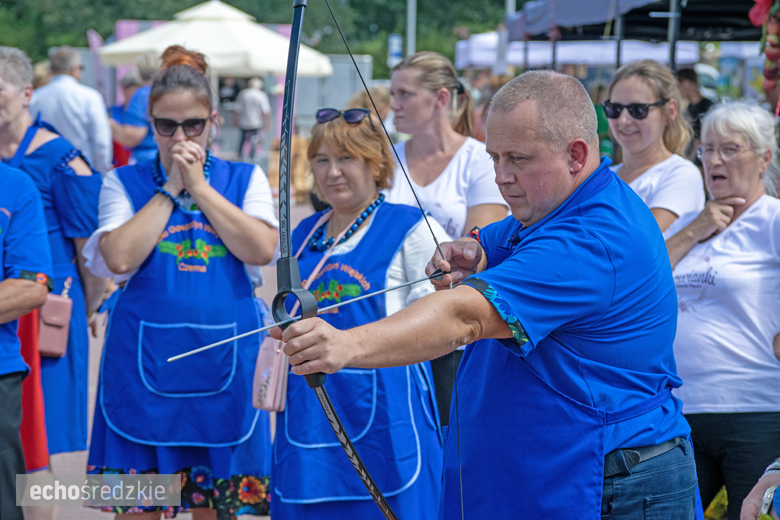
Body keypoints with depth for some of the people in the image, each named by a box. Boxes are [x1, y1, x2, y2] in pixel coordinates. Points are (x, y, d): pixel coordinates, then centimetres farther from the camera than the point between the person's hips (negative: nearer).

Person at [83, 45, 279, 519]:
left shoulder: (246, 179, 7)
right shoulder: (124, 183, 5)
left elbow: (261, 250, -10)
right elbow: (119, 258, -11)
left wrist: (200, 186, -8)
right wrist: (171, 189, -8)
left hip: (223, 359, 1)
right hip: (144, 361, 0)